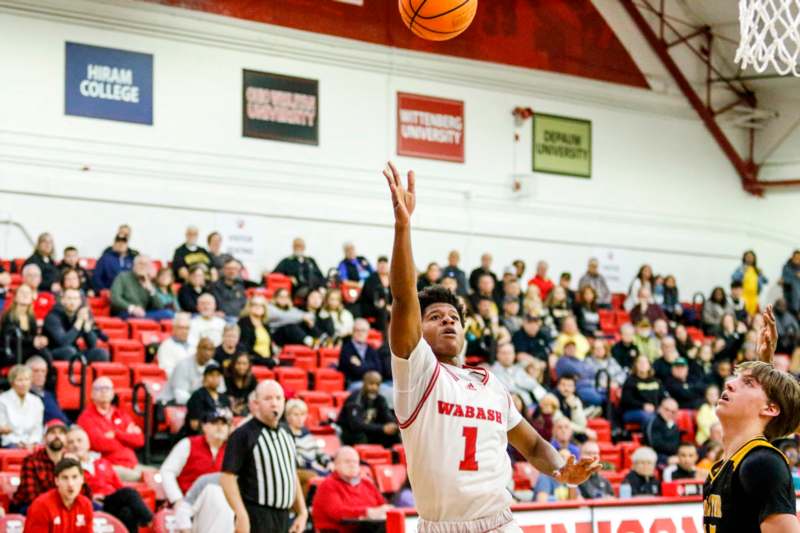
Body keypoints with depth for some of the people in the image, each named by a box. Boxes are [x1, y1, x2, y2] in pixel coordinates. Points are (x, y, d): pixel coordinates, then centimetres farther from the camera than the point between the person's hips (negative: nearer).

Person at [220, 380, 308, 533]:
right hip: (256, 517, -8)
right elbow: (227, 477, -14)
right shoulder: (243, 435, -9)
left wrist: (302, 513, 15)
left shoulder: (286, 435, 15)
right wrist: (241, 515, -21)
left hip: (283, 519, 8)